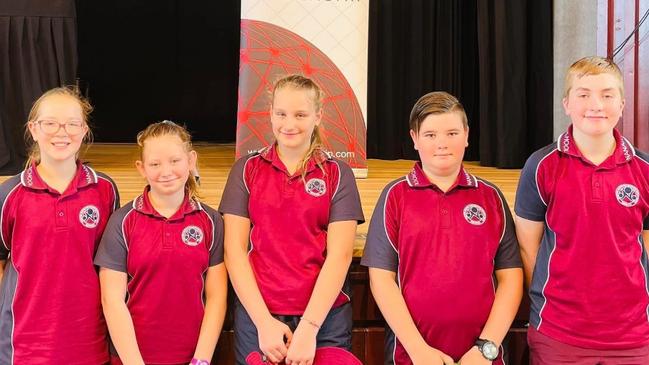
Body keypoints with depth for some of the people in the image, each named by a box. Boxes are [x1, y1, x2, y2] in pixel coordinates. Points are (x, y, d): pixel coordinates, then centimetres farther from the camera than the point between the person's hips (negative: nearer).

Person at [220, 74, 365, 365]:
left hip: (324, 317, 0)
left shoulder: (337, 175, 2)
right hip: (256, 315, 1)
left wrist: (308, 327, -16)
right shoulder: (246, 170, 4)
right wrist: (264, 322, -10)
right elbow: (235, 249, -1)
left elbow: (339, 255, -6)